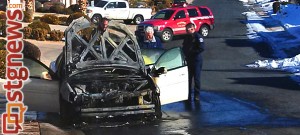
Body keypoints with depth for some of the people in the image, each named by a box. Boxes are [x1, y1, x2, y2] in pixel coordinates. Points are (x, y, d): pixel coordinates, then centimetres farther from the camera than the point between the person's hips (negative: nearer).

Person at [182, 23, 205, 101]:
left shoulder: (198, 37, -10)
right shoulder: (187, 37, 13)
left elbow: (201, 48, -19)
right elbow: (184, 47, 21)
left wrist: (191, 52, -15)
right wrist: (185, 53, 0)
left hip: (196, 60, -7)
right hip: (188, 60, 7)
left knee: (196, 79, -2)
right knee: (188, 78, 7)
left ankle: (197, 95, 5)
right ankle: (188, 95, 14)